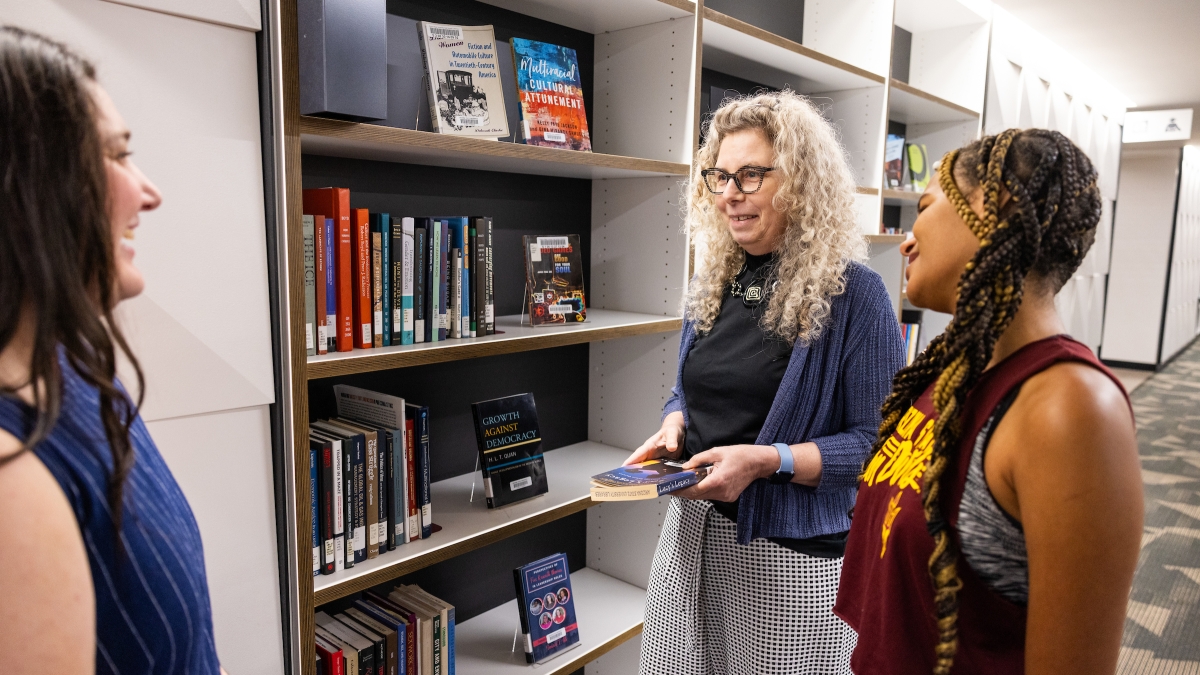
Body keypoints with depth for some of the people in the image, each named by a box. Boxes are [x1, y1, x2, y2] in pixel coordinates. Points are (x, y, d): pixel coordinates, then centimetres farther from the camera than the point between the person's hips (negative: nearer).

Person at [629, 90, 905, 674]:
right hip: (690, 535, 6)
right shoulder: (713, 283, 6)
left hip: (790, 558, -6)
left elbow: (877, 441, -15)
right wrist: (671, 429, -4)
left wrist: (767, 460, -25)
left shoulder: (851, 293, -13)